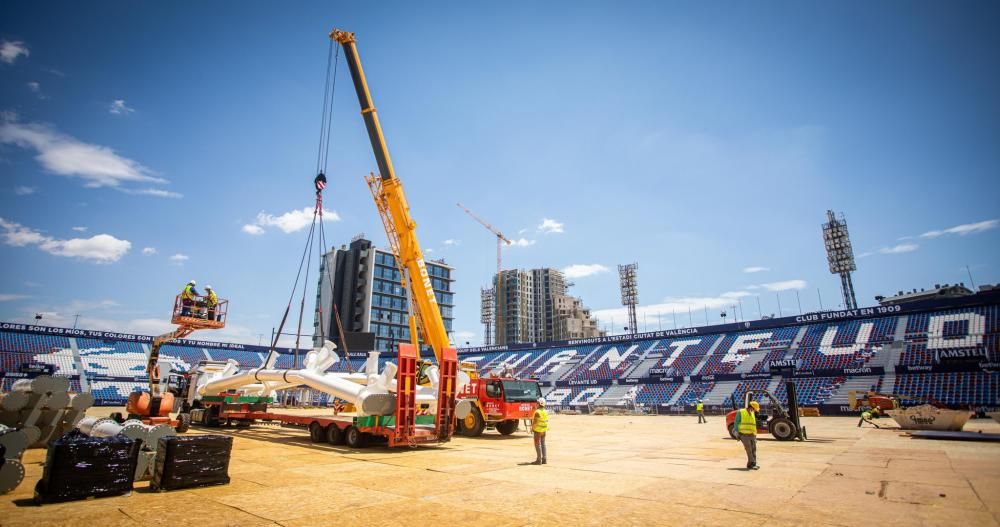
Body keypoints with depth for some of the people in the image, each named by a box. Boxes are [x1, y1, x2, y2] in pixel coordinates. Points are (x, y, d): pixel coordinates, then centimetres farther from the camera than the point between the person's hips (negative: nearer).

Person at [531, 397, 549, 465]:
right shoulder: (545, 412, 6)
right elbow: (546, 421, 10)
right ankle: (543, 459, 15)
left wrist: (532, 428, -4)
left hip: (538, 430, -8)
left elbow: (535, 421, -18)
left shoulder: (537, 412, -19)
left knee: (538, 444, -2)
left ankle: (539, 460, -1)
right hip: (544, 430, 8)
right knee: (543, 444, 13)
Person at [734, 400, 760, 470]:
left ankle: (751, 465, 6)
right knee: (749, 450, -13)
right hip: (744, 435, -6)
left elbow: (753, 425, 22)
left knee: (753, 450, 1)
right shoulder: (740, 412, -3)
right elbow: (736, 423, -4)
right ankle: (752, 464, -11)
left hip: (752, 435, 6)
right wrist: (737, 433, -10)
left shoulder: (752, 414, 16)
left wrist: (755, 435, 18)